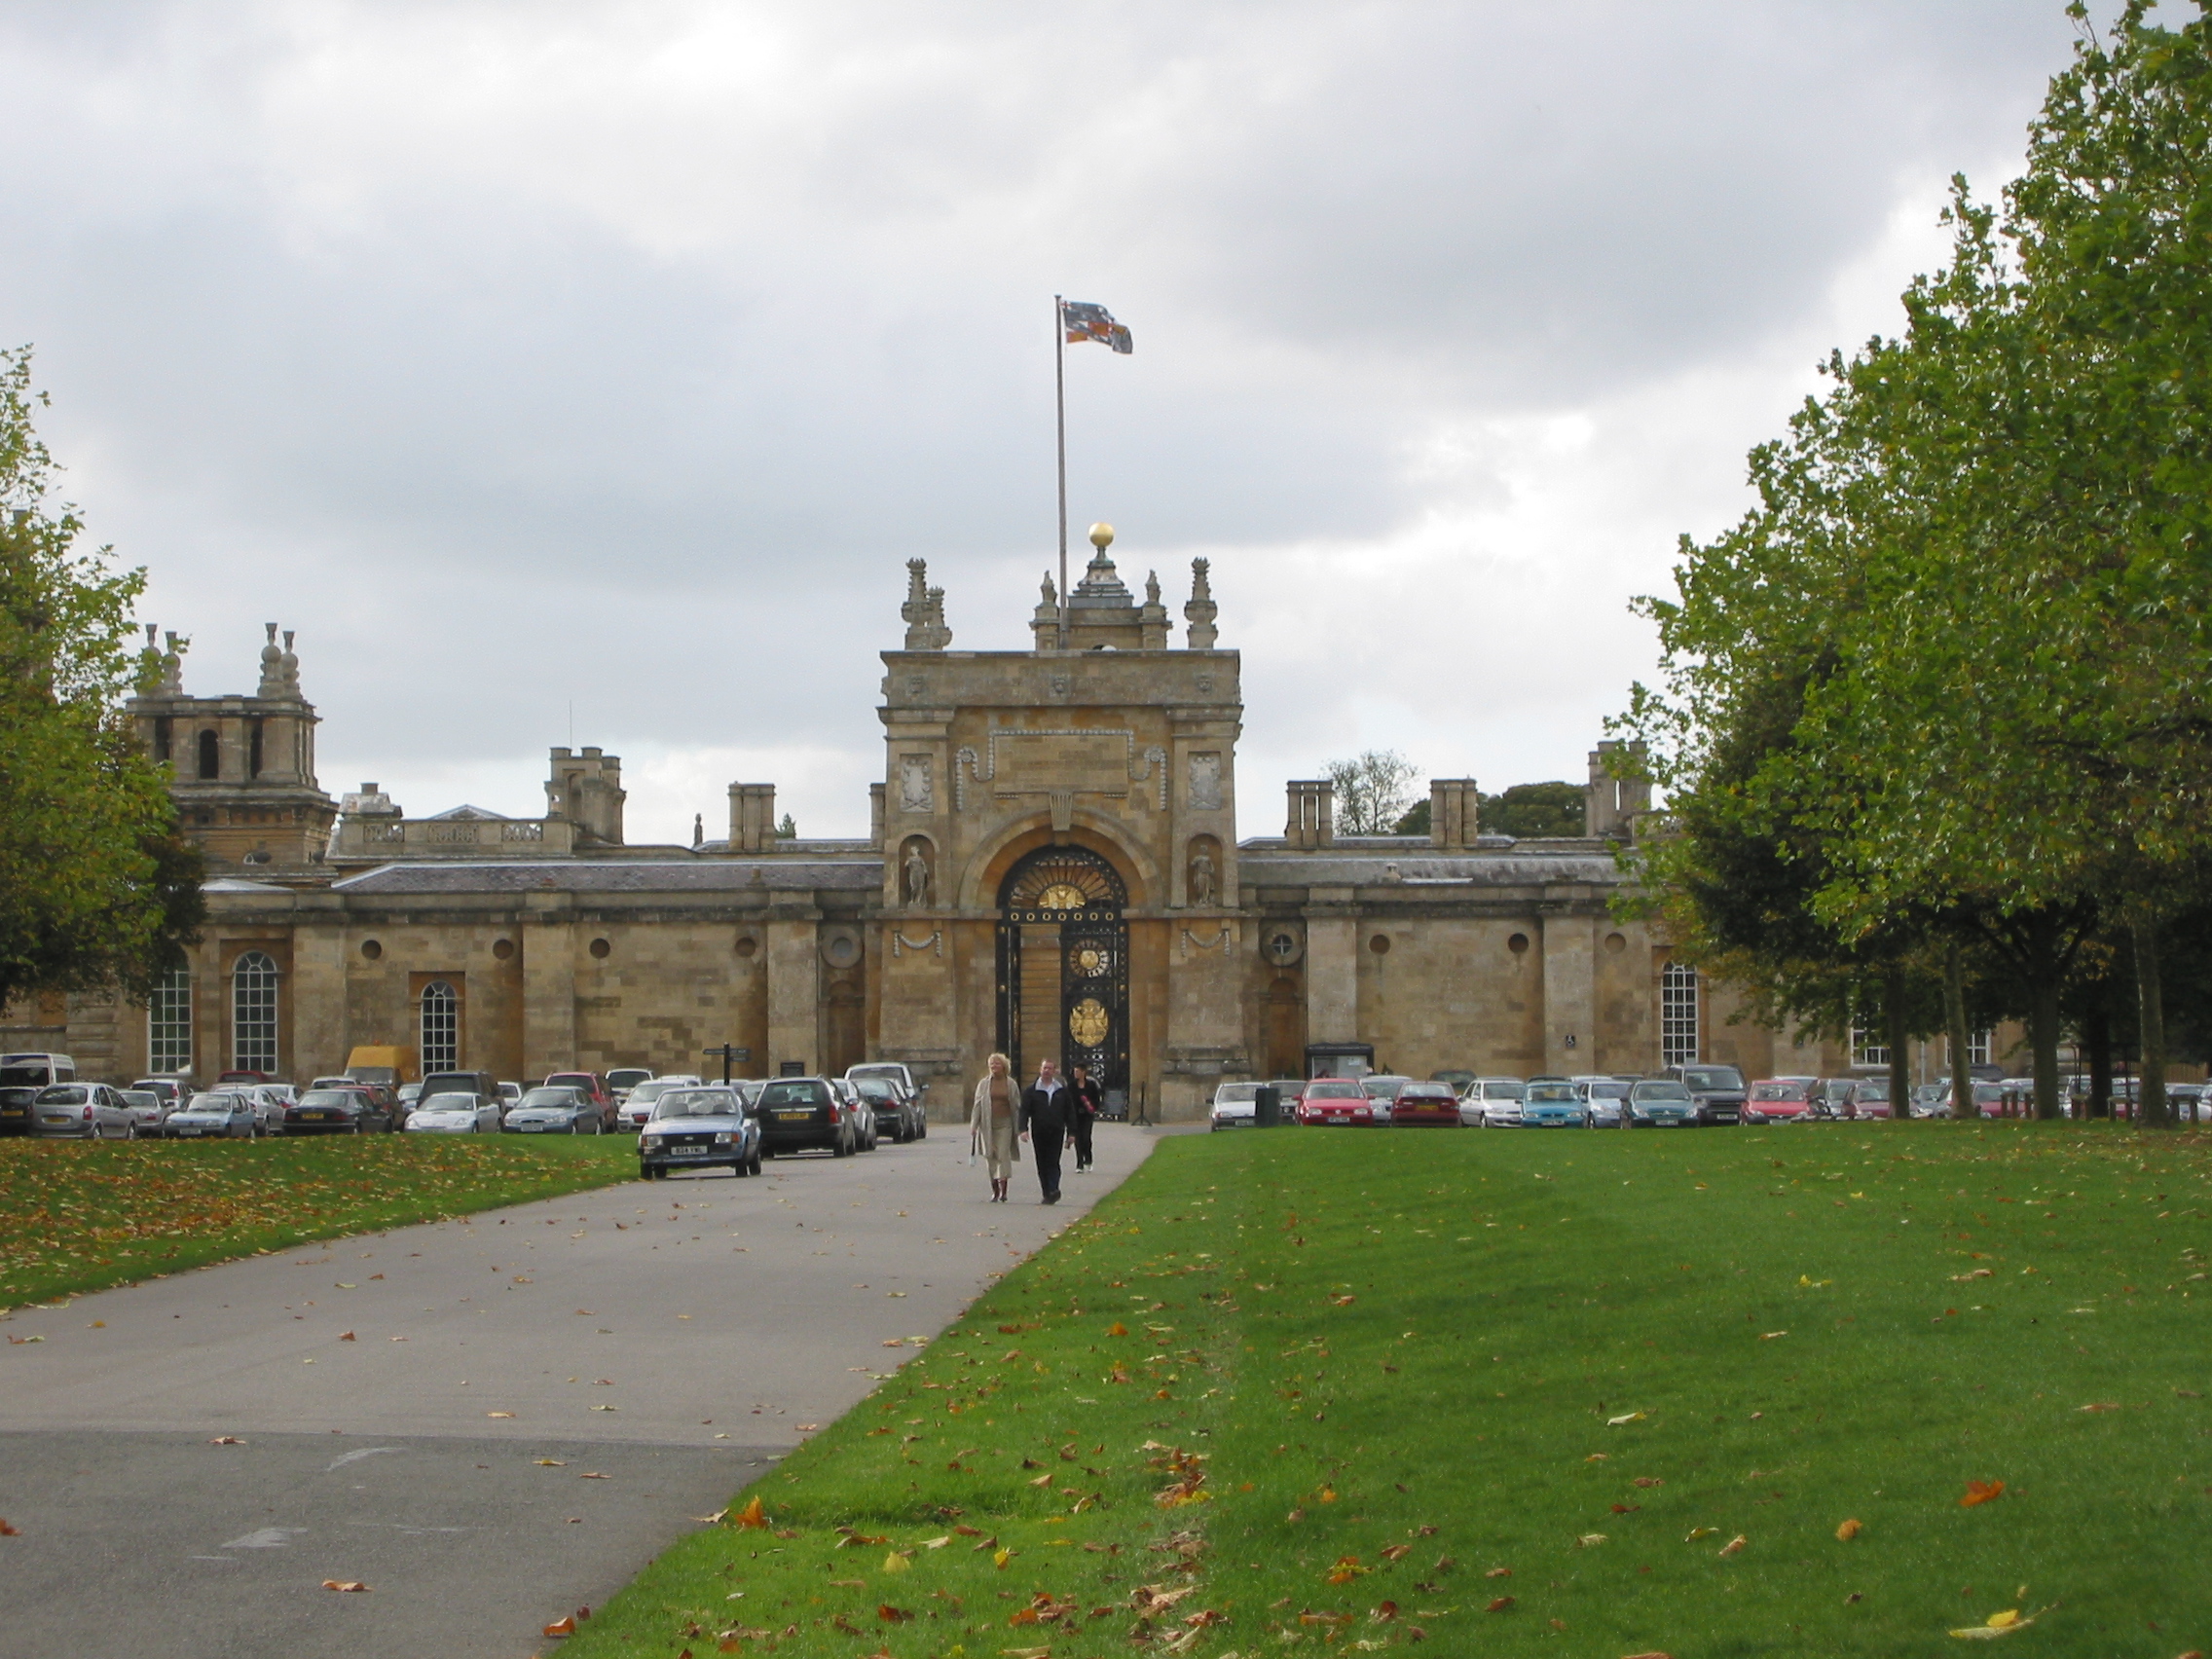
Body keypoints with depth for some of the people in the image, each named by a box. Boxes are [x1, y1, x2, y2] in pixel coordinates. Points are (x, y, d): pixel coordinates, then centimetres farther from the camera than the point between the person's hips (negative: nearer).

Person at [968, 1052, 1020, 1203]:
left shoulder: (1010, 1083, 5)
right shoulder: (983, 1084, 7)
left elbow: (1017, 1105, 8)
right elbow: (977, 1105, 8)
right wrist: (973, 1125, 1)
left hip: (1004, 1124, -2)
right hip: (987, 1125, 2)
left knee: (1003, 1155, -11)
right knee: (990, 1156, 3)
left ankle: (1003, 1189, -13)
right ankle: (995, 1191, 11)